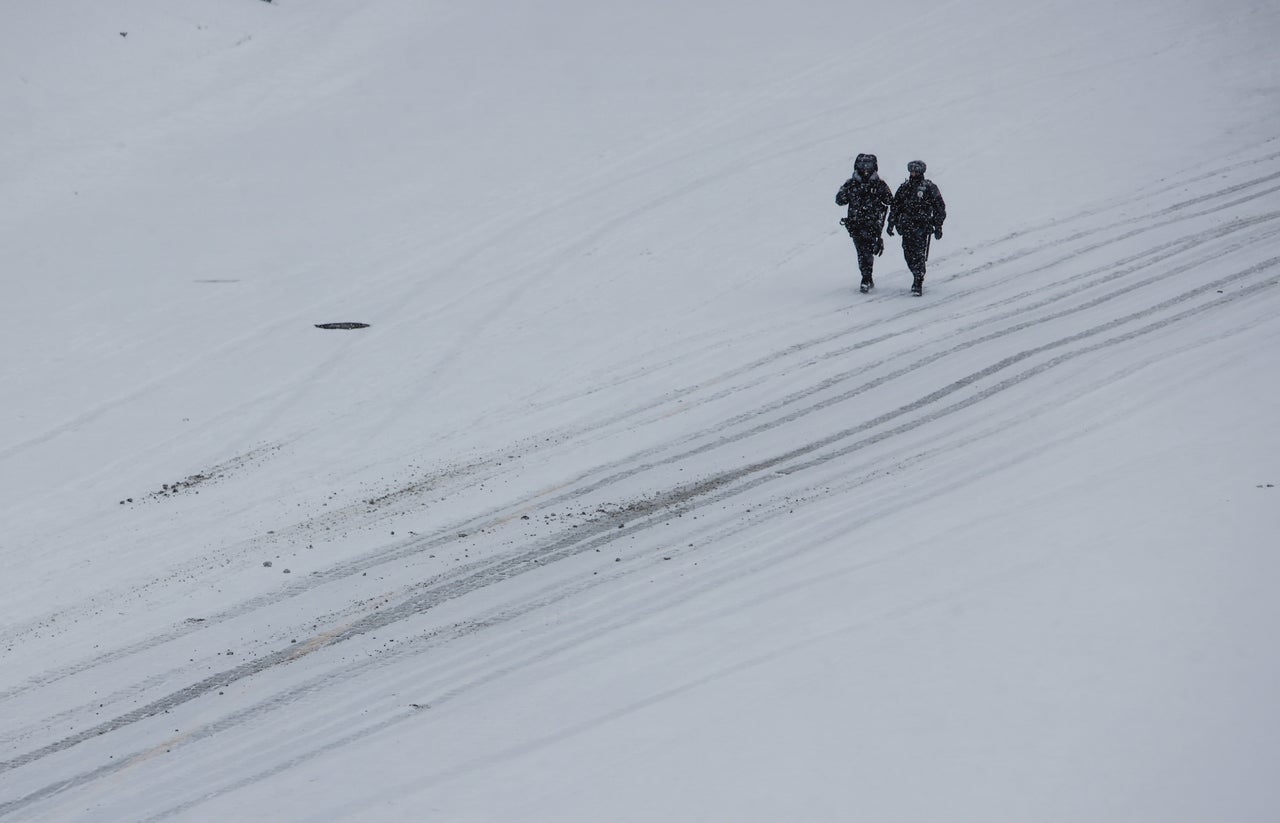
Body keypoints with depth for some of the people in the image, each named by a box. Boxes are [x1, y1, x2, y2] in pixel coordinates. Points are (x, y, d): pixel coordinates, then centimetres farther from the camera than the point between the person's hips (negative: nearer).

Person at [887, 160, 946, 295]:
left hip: (922, 227, -5)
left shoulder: (929, 188, 0)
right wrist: (891, 223, 12)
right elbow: (895, 206, 18)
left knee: (919, 255, -12)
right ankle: (917, 278, 23)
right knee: (908, 254, 4)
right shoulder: (904, 187, 13)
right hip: (906, 227, 5)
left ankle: (918, 284, -10)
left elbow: (940, 207, 2)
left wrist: (938, 227, -2)